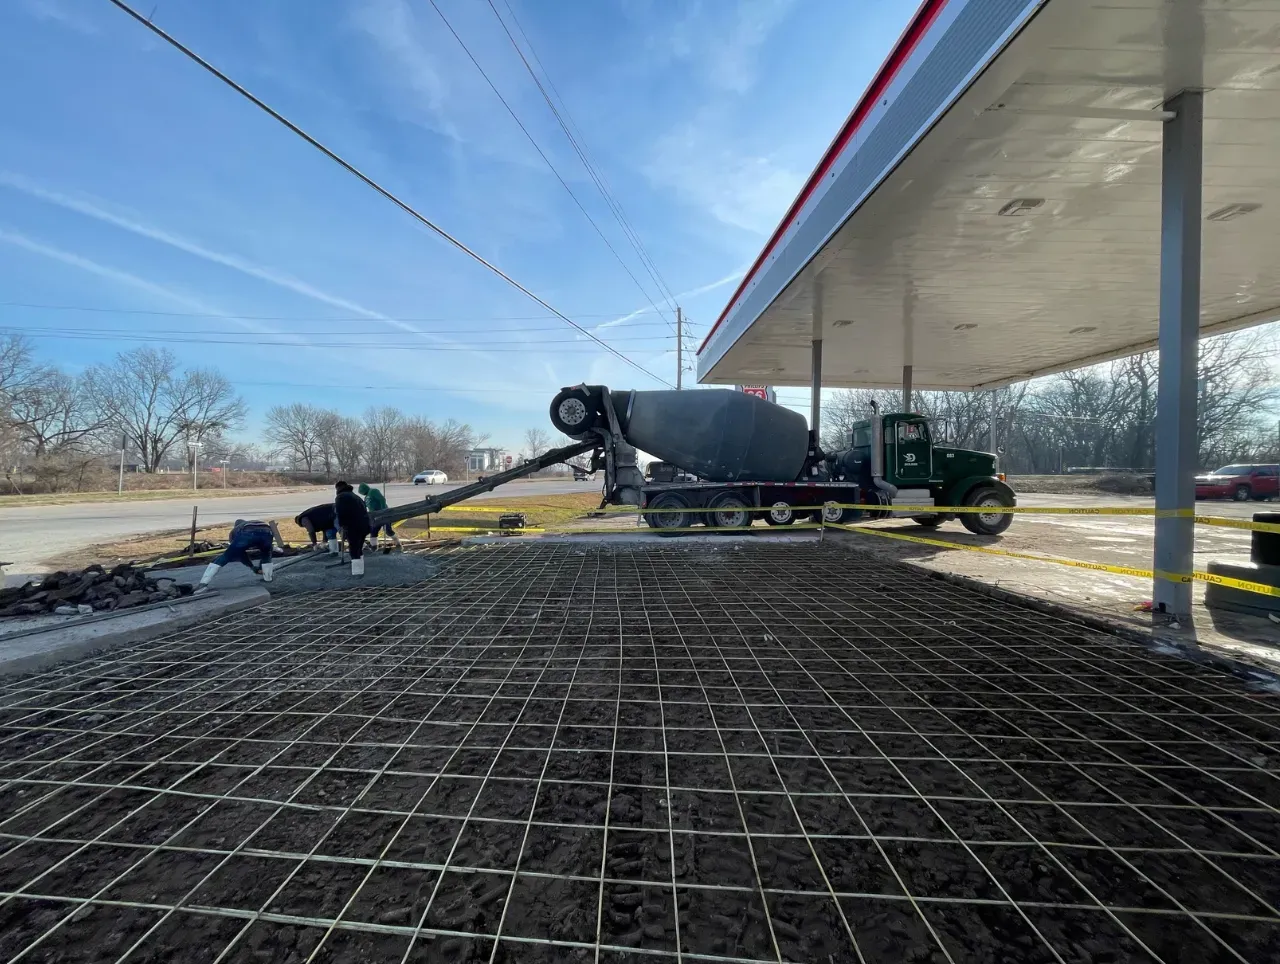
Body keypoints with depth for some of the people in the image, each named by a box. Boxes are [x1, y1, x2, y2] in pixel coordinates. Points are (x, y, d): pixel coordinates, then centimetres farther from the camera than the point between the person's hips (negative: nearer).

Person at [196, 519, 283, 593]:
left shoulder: (235, 530, 43)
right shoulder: (261, 522, 48)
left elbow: (240, 553, 43)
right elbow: (268, 550, 49)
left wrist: (253, 567, 54)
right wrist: (260, 567, 59)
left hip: (246, 534, -1)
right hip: (266, 533, 2)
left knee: (224, 558, 13)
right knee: (266, 555, 34)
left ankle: (203, 584, 6)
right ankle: (268, 578, 32)